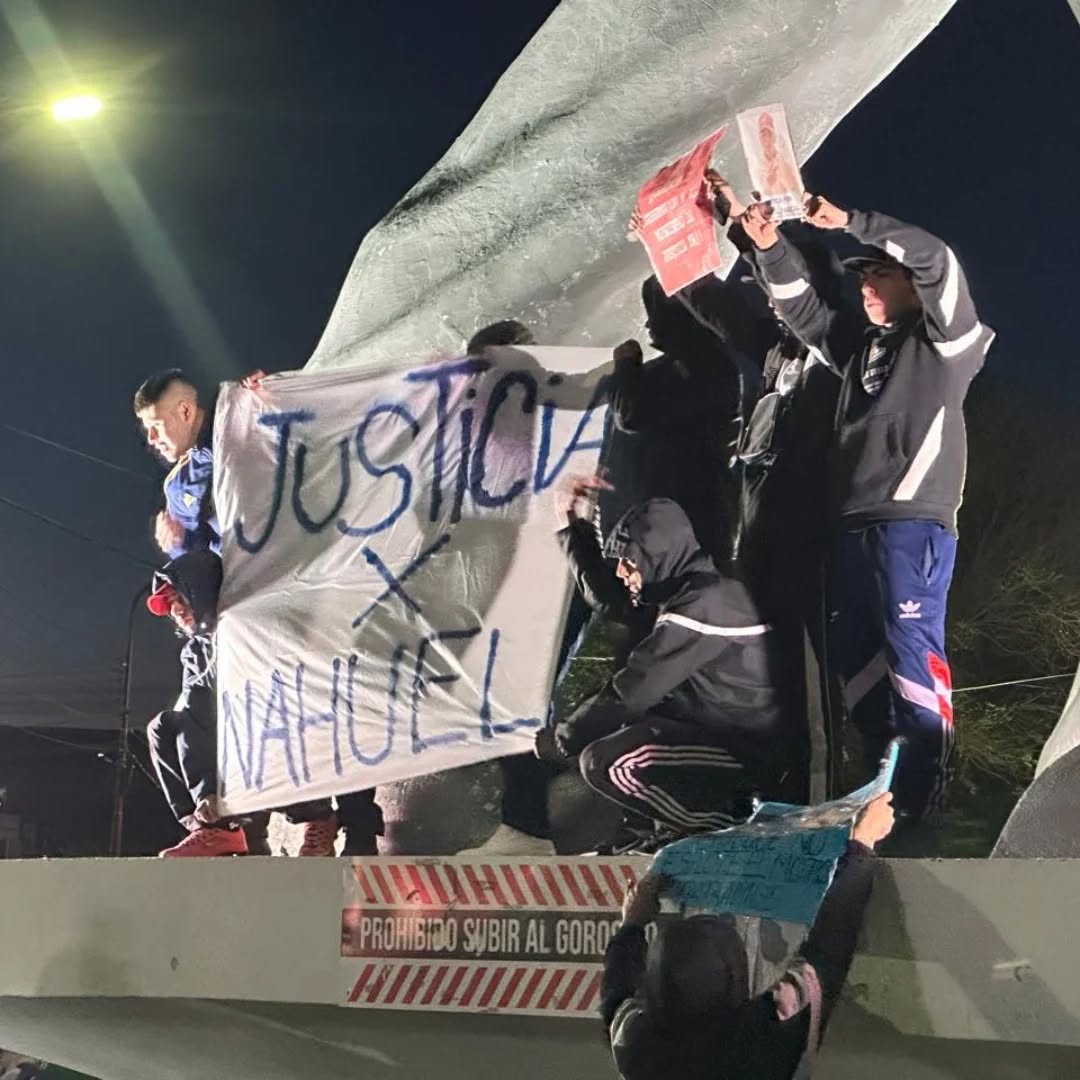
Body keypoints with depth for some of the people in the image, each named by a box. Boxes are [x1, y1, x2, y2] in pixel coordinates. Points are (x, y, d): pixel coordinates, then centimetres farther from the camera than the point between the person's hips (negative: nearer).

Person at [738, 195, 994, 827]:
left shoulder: (945, 341, 4)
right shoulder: (863, 348, 23)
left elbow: (935, 259, -9)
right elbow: (803, 307, 22)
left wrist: (851, 223, -8)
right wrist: (773, 248, 6)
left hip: (915, 524, -7)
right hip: (853, 526, 8)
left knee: (914, 654, -13)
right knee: (856, 658, 5)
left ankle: (923, 794, -13)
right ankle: (884, 779, 11)